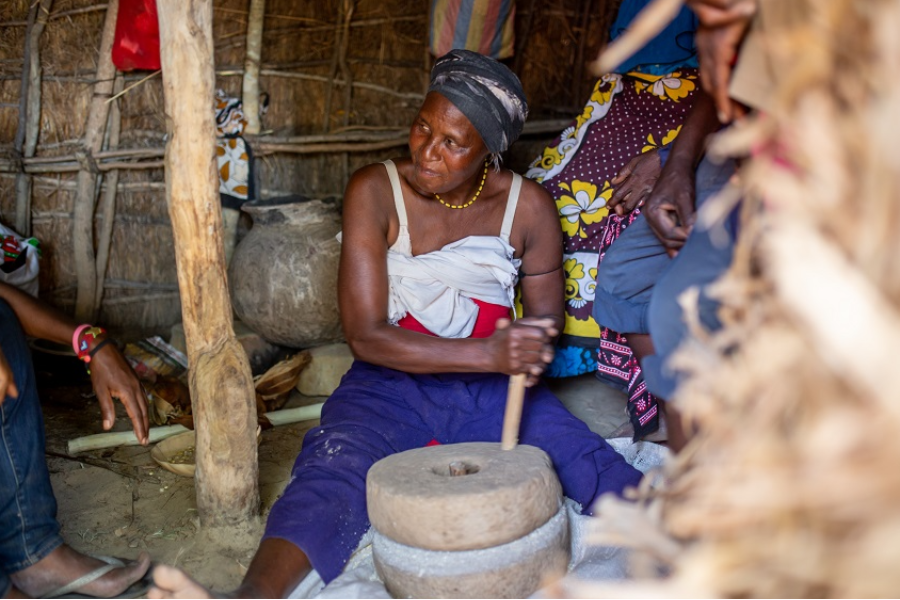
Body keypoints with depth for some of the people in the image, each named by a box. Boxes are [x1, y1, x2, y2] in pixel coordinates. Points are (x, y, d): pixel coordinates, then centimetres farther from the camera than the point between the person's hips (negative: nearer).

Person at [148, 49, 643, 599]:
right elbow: (366, 336, -17)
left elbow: (547, 321, 10)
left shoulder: (527, 205, -4)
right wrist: (486, 354, -28)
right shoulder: (376, 192, -11)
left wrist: (525, 353, -14)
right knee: (331, 476, -32)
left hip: (491, 389, 3)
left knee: (589, 462, -25)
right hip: (390, 388, -2)